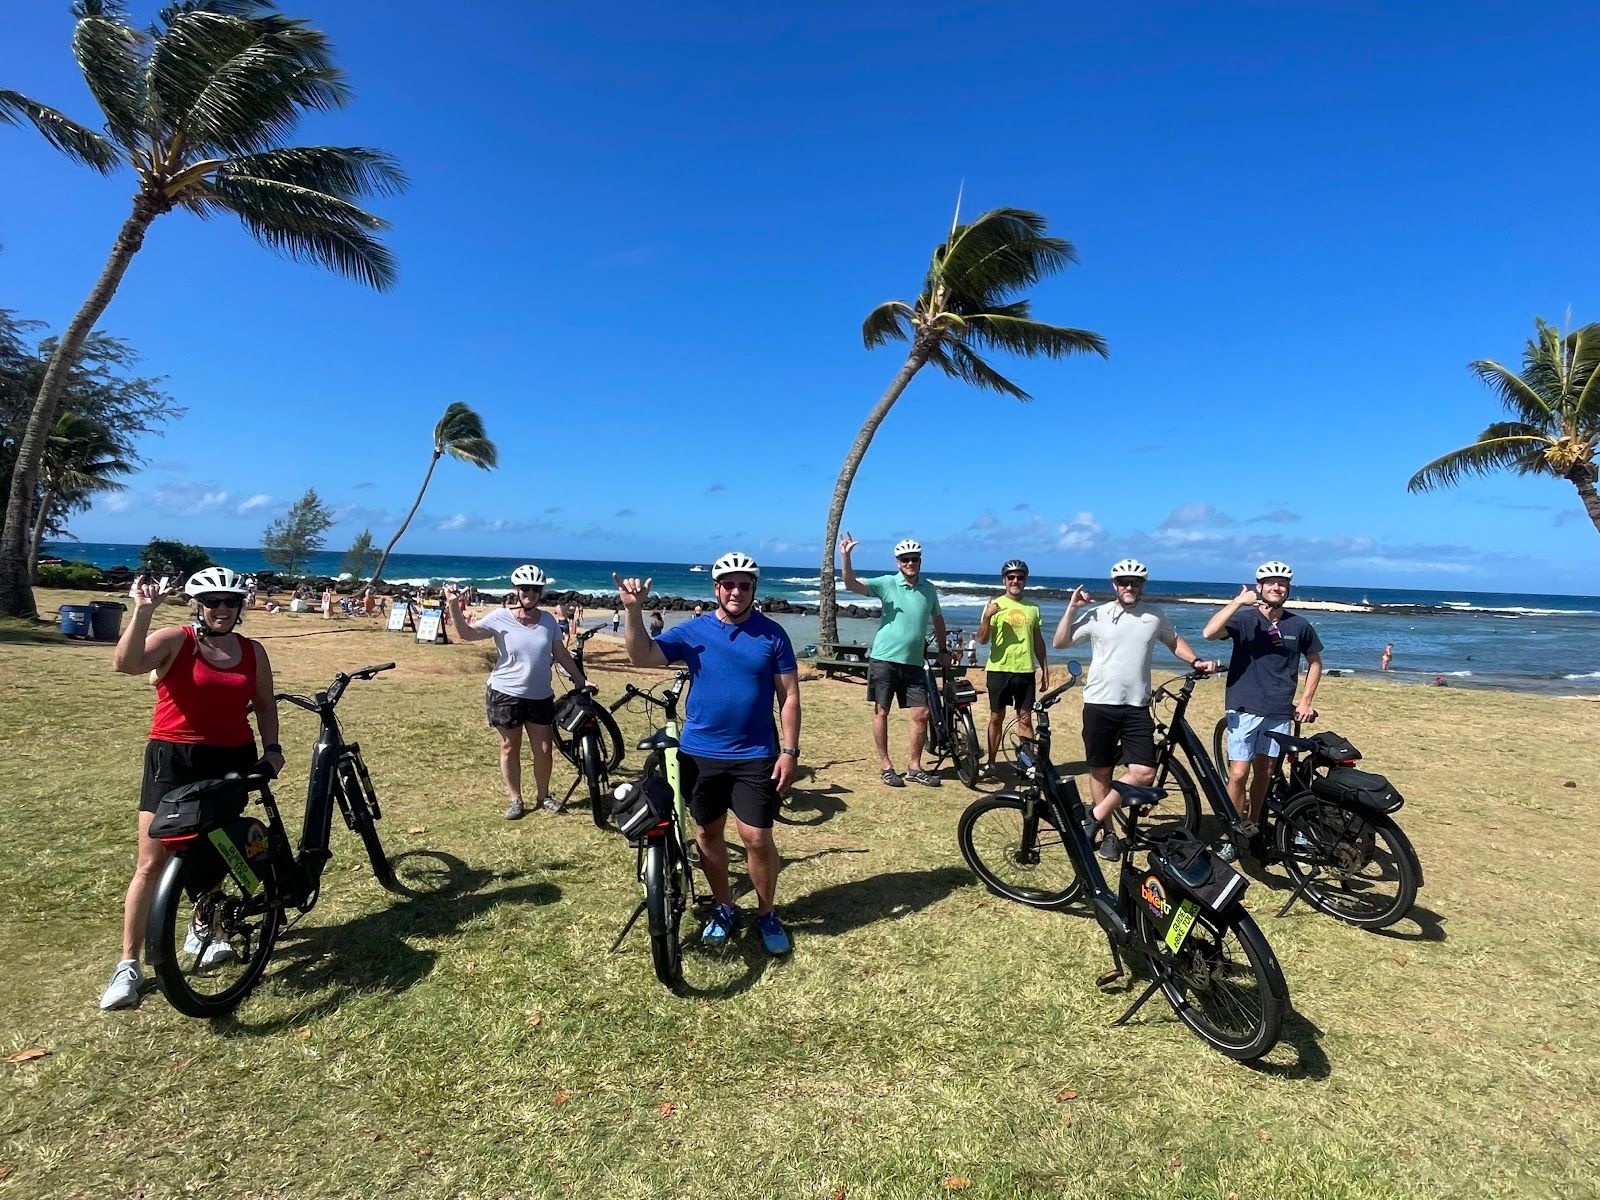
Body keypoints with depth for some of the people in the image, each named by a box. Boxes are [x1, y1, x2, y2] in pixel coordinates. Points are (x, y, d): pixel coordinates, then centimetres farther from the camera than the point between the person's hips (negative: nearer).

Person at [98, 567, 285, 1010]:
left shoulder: (253, 652, 4)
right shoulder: (173, 640, -8)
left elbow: (265, 703, 14)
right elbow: (125, 663, -27)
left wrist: (272, 748, 4)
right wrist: (143, 611, -35)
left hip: (232, 761, 4)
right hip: (174, 760, -4)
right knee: (151, 864, -1)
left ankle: (201, 932, 39)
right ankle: (128, 965, 12)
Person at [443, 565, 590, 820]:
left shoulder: (548, 620, 2)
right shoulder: (501, 617, -8)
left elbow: (561, 654, 9)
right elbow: (466, 633, -13)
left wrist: (580, 681, 9)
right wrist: (454, 605, -27)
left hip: (541, 696, 3)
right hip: (506, 694, -3)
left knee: (544, 748, 6)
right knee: (510, 747, 8)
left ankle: (544, 796, 24)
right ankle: (514, 799, 23)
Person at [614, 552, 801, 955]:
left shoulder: (772, 634, -4)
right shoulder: (693, 630, -3)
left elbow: (789, 695, -2)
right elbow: (642, 656, -13)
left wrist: (789, 751, -6)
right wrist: (633, 610, -27)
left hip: (755, 756, -2)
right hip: (699, 754, 2)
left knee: (757, 838, -1)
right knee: (707, 833, 13)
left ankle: (767, 914, 23)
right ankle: (724, 908, 35)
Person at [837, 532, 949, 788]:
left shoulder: (928, 589, 6)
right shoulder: (887, 583, -6)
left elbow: (937, 619, 22)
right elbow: (851, 584, -19)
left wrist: (942, 650, 21)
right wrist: (846, 557, -34)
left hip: (913, 663, 4)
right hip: (884, 659, -4)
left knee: (921, 714, 2)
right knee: (881, 711, 3)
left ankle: (914, 766, 17)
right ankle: (885, 766, 16)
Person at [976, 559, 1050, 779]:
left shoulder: (1032, 608, 8)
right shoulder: (995, 605, -2)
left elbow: (1038, 642, 15)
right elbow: (983, 639, -10)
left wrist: (1045, 671, 13)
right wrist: (987, 617, -26)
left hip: (1026, 670, 2)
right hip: (998, 670, -2)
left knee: (1025, 718, 4)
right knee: (996, 717, 7)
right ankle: (990, 763, 15)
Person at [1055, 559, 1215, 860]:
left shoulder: (1155, 615, 5)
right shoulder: (1096, 615, -1)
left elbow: (1174, 641, 22)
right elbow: (1060, 643, -1)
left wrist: (1195, 661, 6)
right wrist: (1072, 608, -9)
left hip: (1137, 707, 2)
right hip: (1099, 703, -2)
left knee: (1144, 773, -9)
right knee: (1100, 771, 7)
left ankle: (1096, 816, 11)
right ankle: (1108, 833, 25)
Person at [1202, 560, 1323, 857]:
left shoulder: (1299, 625, 4)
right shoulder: (1244, 618, -6)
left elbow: (1315, 662, 17)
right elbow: (1210, 632, -26)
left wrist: (1305, 701, 9)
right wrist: (1238, 601, -29)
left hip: (1280, 711, 4)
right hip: (1245, 708, -3)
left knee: (1264, 772, 13)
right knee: (1239, 774, -8)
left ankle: (1253, 827, 29)